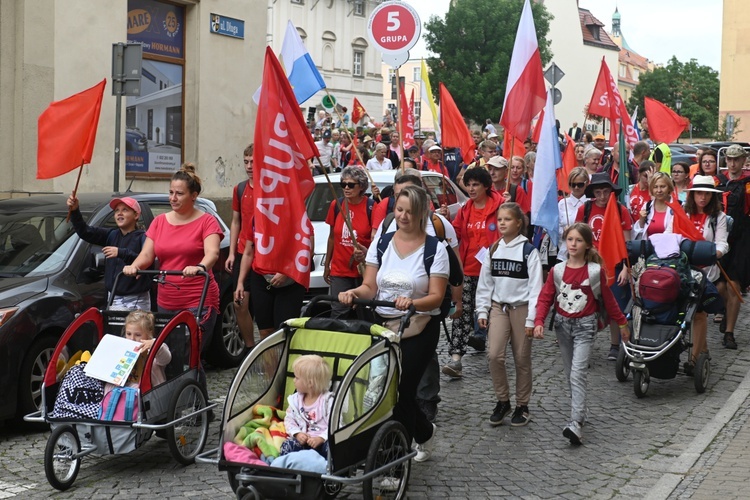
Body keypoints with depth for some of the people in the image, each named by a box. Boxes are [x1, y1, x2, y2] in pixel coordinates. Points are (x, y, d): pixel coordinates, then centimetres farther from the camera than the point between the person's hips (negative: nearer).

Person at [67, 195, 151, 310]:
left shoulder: (142, 237, -7)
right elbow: (85, 232, 3)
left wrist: (121, 253, -28)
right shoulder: (111, 235, 12)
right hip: (114, 299, 6)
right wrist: (75, 211, -11)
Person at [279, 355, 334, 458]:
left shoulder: (328, 400, -6)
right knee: (287, 444, -24)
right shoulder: (295, 400, 11)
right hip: (302, 440, 4)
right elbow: (289, 420, 12)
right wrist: (297, 433, -9)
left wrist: (321, 438, -23)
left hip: (323, 441, -4)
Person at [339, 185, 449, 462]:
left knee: (401, 390, -9)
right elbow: (370, 287, 4)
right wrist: (354, 293, -18)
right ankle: (424, 432, 29)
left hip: (419, 328, -4)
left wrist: (412, 303, -29)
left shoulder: (435, 249, -5)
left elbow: (436, 297, -10)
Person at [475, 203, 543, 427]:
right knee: (494, 355, -10)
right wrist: (482, 311, 5)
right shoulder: (493, 250, 6)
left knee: (522, 359, 5)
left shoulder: (529, 251, -6)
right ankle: (502, 401, 8)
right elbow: (485, 282, 10)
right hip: (498, 307, 3)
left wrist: (531, 318, -12)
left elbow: (535, 286, -9)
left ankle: (522, 406, 18)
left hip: (521, 308, -3)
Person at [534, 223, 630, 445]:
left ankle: (576, 424, -21)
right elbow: (545, 298, -3)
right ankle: (580, 412, 30)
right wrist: (539, 322, -17)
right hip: (562, 324, 4)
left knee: (578, 373, -15)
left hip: (585, 326, -4)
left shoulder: (595, 271, -6)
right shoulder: (557, 270, 0)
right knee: (570, 373, 14)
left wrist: (621, 323, 10)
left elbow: (608, 299, 4)